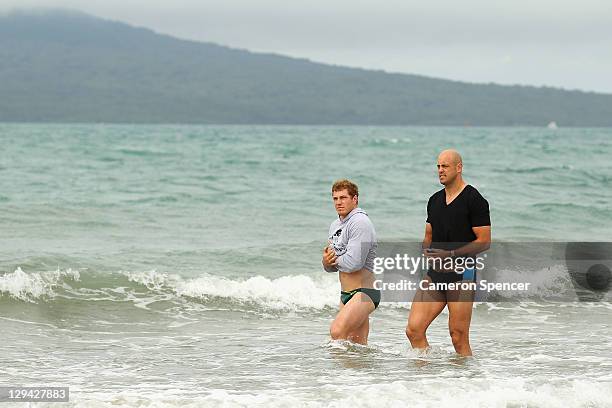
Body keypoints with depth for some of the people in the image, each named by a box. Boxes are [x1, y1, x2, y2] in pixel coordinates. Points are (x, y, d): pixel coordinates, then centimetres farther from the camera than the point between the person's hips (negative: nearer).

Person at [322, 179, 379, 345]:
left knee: (337, 331, -25)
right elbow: (332, 267, 19)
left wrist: (334, 259, -4)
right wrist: (327, 262, -4)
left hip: (364, 293, -9)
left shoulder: (360, 222, -14)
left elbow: (353, 263, -23)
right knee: (359, 345, 10)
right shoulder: (335, 225, 15)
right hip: (346, 294, 9)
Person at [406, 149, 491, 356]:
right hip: (435, 273, 7)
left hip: (462, 273, -7)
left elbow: (484, 242, -10)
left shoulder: (474, 200, -7)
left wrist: (450, 254, -17)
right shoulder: (435, 200, 15)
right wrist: (426, 251, 1)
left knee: (459, 338, -6)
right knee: (414, 330, -2)